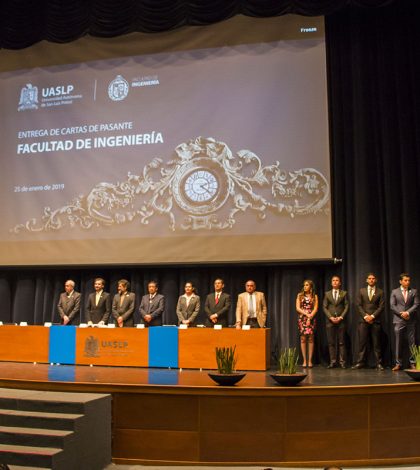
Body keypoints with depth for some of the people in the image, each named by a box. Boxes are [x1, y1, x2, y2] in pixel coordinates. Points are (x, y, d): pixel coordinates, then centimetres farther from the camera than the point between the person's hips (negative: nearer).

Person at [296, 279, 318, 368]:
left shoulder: (314, 296, 7)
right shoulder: (300, 295, 9)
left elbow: (315, 309, 0)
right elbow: (297, 308, 2)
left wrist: (310, 318, -11)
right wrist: (306, 314, -10)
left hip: (311, 319, -1)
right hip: (302, 318, 1)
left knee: (310, 339, -4)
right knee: (303, 339, -2)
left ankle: (310, 360, 0)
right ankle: (304, 360, 1)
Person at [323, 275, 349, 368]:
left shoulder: (344, 293, 8)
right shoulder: (327, 294, 11)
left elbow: (346, 306, 2)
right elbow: (324, 307, 6)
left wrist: (341, 317, -9)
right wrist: (330, 317, -7)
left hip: (340, 320, -1)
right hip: (330, 321, 1)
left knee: (341, 342, -2)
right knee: (331, 342, 1)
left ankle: (342, 362, 2)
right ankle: (333, 362, 4)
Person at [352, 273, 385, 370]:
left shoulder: (380, 292, 8)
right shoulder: (361, 291, 12)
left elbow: (381, 306, 1)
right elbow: (358, 305, 5)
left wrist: (372, 316, -10)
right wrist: (365, 316, -8)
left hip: (375, 320, -1)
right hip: (363, 320, 1)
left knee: (376, 343, 1)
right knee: (362, 342, -1)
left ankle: (379, 363, 4)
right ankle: (360, 362, 1)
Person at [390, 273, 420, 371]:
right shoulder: (394, 292, 8)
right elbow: (392, 306, 2)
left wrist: (408, 312, -13)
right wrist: (401, 314, -10)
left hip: (411, 320, 1)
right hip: (399, 320, 0)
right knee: (398, 342, 0)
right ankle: (398, 363, 5)